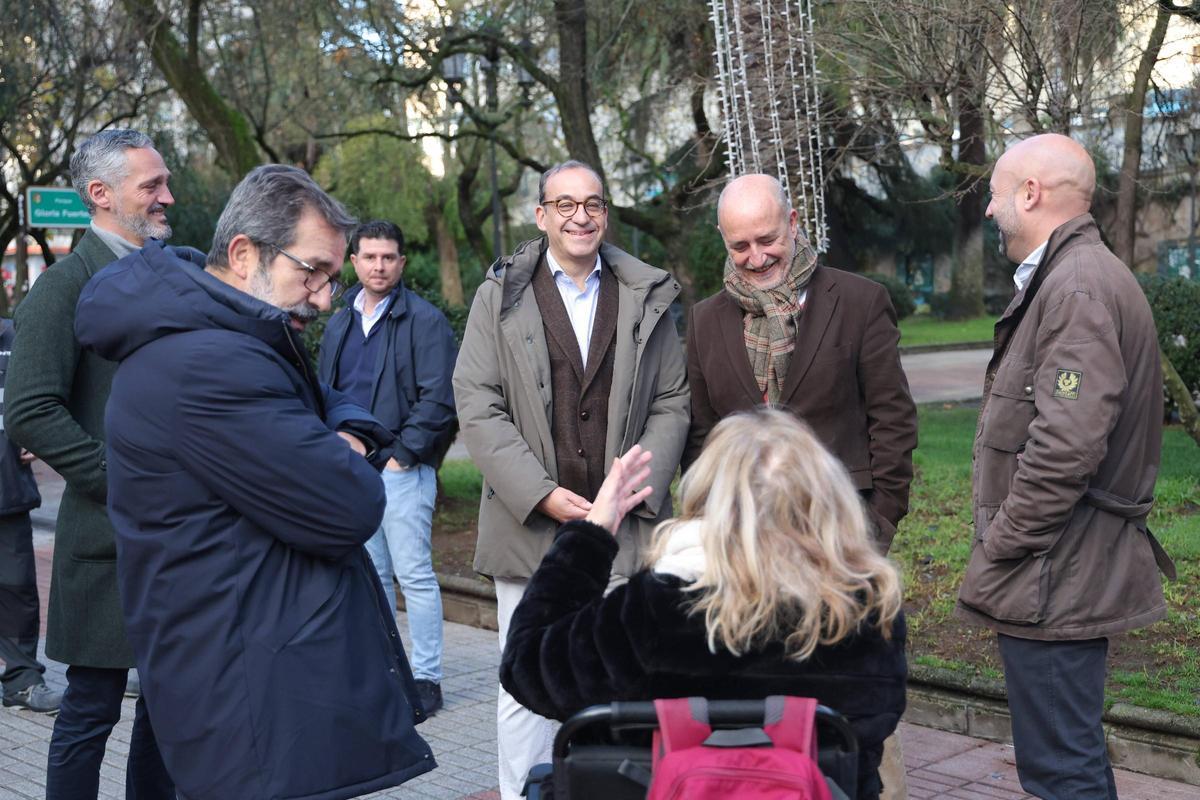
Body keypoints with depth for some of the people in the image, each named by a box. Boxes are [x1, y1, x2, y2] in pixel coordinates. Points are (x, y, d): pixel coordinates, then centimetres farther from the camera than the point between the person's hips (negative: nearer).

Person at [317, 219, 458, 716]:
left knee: (414, 575, -4)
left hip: (401, 467, -6)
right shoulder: (340, 323, 14)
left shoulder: (423, 320, -6)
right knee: (371, 575, 13)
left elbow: (437, 398, -11)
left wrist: (403, 453, -14)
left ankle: (427, 679, 4)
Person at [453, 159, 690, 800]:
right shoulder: (501, 294, 4)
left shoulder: (646, 297, 9)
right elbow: (477, 406, -3)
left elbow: (672, 403, 9)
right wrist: (543, 495, -11)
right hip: (530, 525, -1)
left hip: (624, 529, 1)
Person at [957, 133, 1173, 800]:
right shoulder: (1065, 278, 15)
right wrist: (1000, 549, 16)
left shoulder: (1079, 288, -18)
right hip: (1068, 575, 10)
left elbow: (1065, 448, -27)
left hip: (1053, 585, -10)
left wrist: (998, 547, -16)